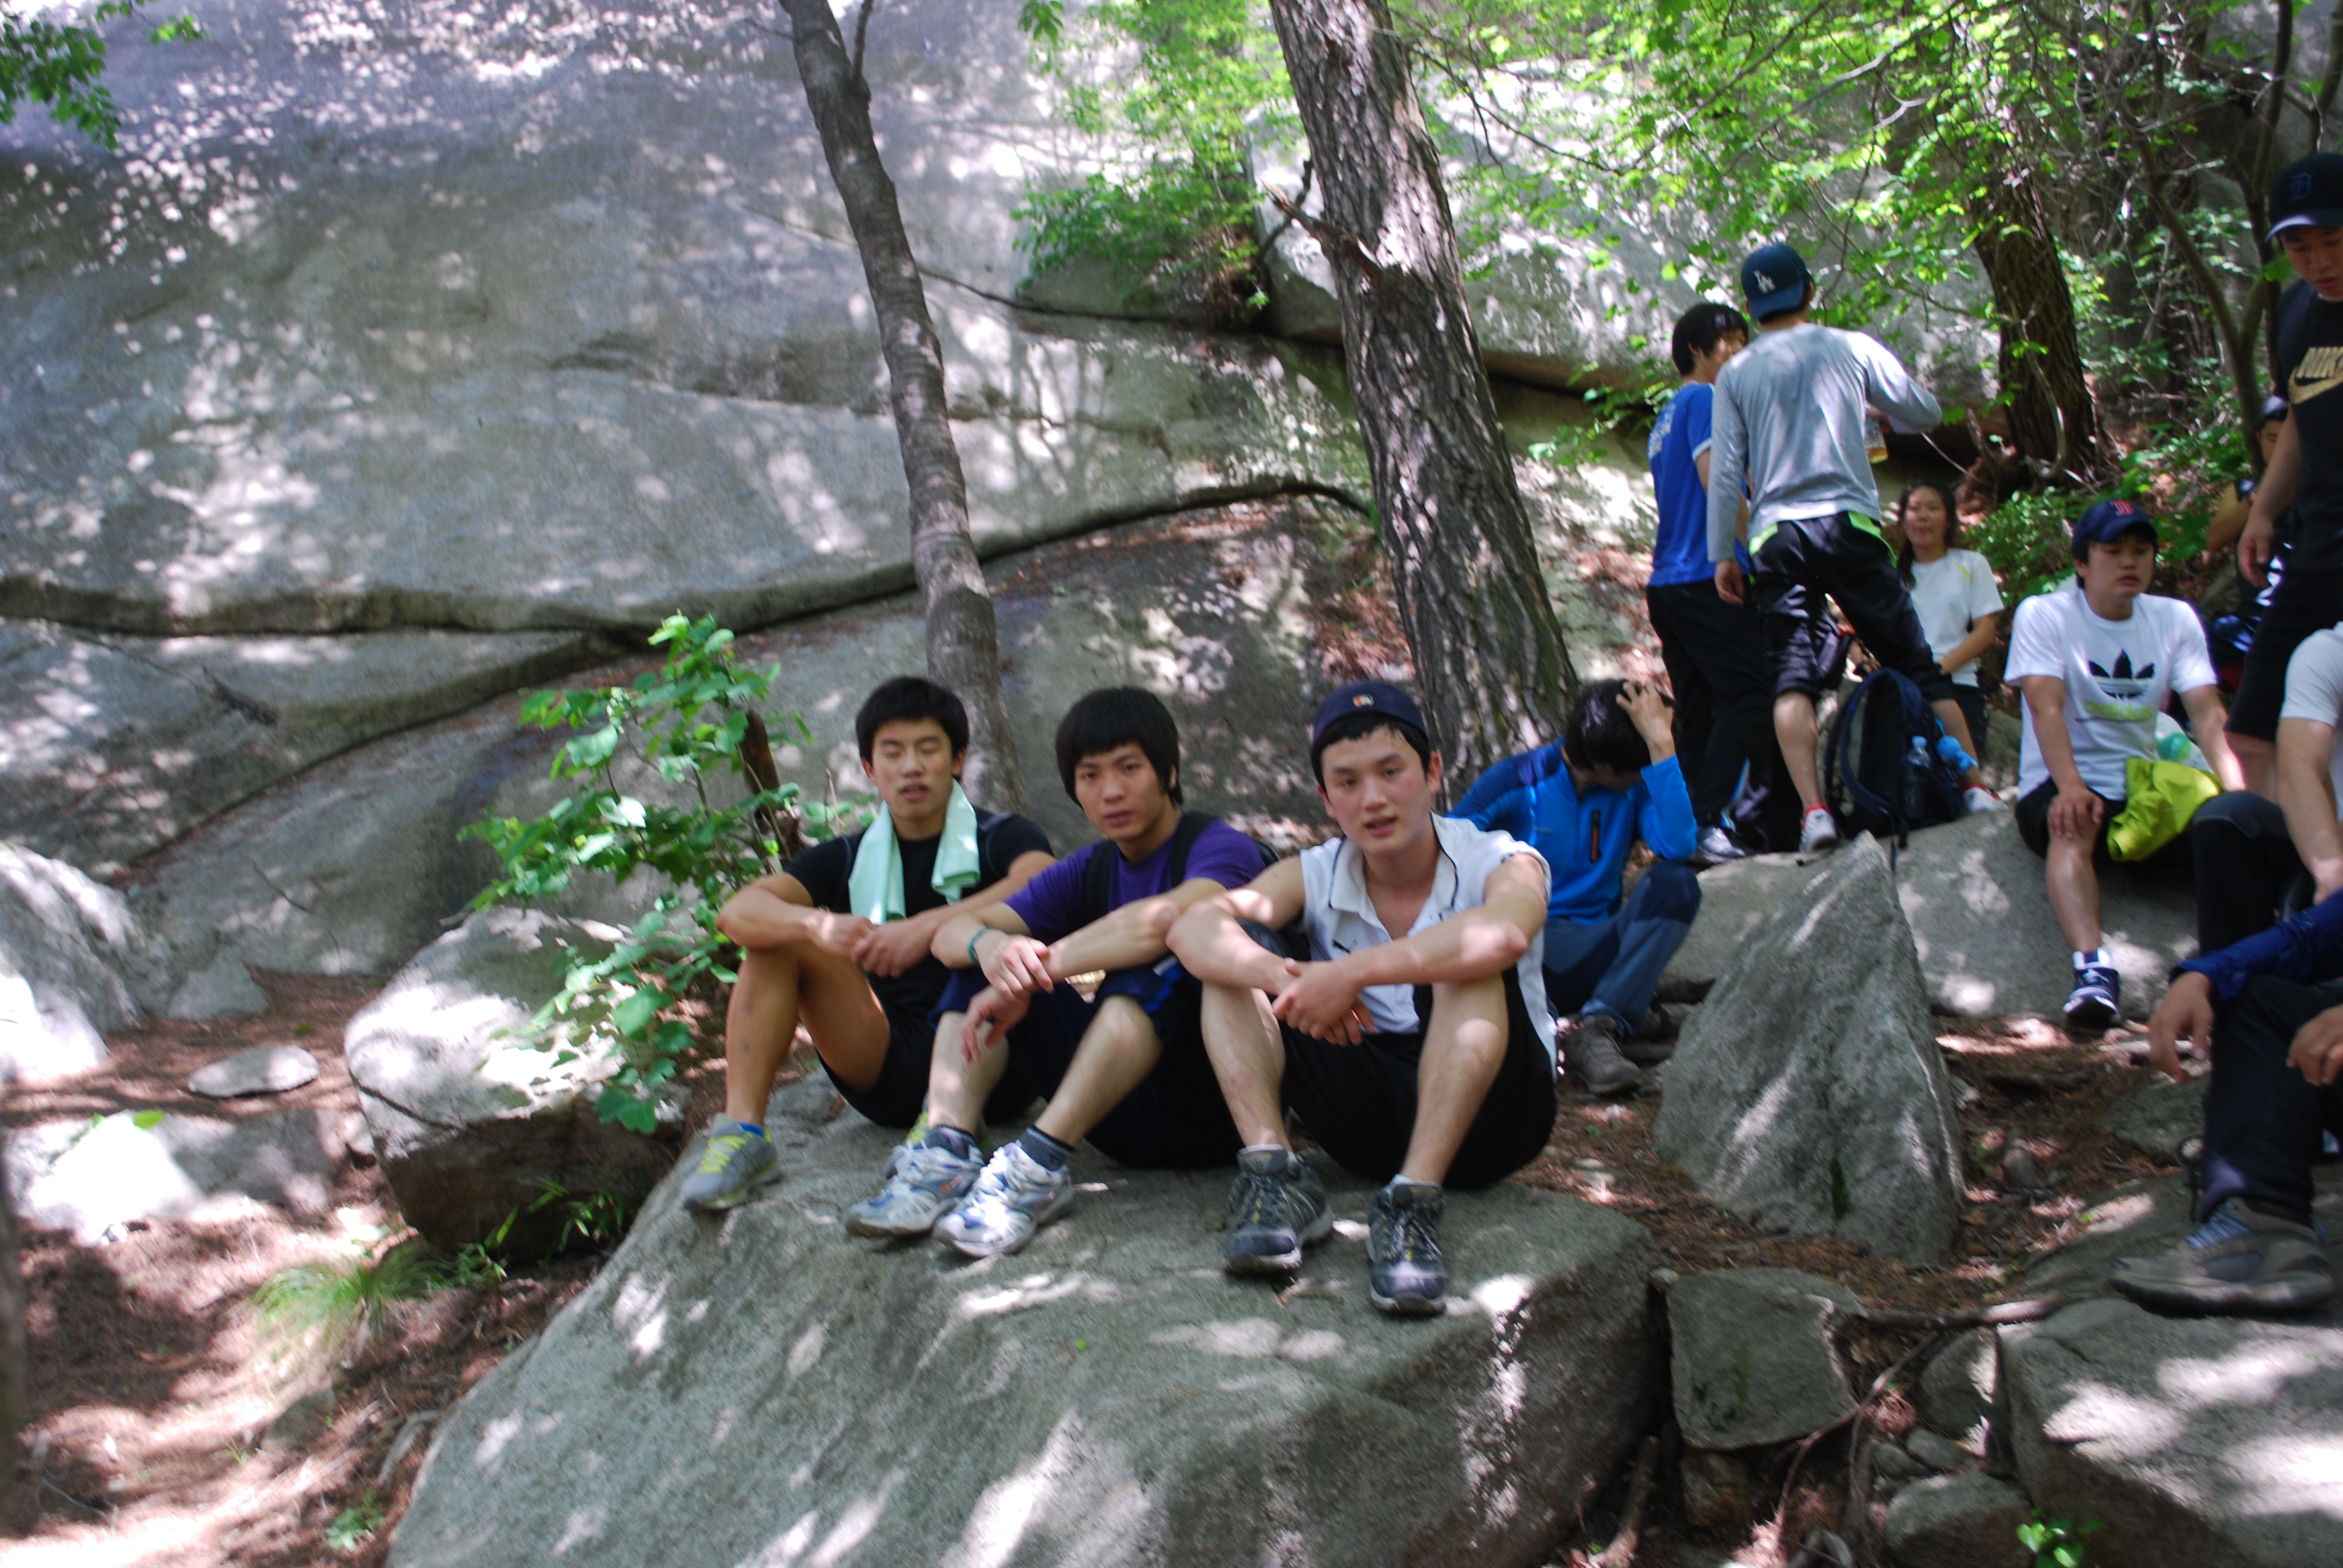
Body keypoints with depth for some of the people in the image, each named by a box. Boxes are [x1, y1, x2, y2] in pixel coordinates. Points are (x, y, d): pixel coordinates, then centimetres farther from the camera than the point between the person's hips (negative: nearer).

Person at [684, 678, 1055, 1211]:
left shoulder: (1002, 840, 6)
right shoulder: (847, 861, 13)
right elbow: (736, 913, -4)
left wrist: (930, 925, -32)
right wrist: (817, 925, -26)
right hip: (889, 1075, 3)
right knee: (776, 933, -7)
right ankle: (741, 1135, -18)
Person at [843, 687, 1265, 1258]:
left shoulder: (1221, 847, -8)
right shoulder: (1087, 872, 12)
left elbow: (1163, 919, -33)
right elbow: (951, 934, 1)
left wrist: (1035, 971, -25)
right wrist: (989, 944, -24)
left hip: (1213, 1109, -6)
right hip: (1125, 1120, 6)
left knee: (1157, 966, -33)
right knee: (984, 959, -2)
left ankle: (1038, 1165, -36)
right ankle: (946, 1152, -22)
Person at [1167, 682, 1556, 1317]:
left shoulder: (1499, 861, -10)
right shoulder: (1315, 876, 0)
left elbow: (1506, 931, -37)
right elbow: (1192, 930, -18)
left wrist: (1351, 972, -38)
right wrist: (1288, 976, -37)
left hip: (1485, 1115, -3)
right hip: (1368, 1111, 3)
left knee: (1471, 961, -31)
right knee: (1236, 954, -10)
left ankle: (1414, 1201, -36)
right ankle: (1273, 1172, -25)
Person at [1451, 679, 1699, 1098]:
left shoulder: (1636, 786, 0)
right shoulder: (1517, 783, -6)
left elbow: (1678, 846, -21)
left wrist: (1661, 743, -22)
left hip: (1587, 961, 3)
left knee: (1676, 884, -23)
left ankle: (1596, 1030, -26)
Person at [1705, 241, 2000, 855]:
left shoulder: (1736, 374, 10)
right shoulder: (1850, 348, 9)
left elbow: (1726, 471, 4)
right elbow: (1923, 412, 16)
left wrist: (1721, 553, 9)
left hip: (1775, 535, 0)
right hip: (1848, 525, 0)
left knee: (1792, 676, -7)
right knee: (1915, 664, 5)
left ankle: (1813, 809, -22)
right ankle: (1975, 785, 3)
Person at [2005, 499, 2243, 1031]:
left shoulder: (2175, 619, 9)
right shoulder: (2043, 614, -2)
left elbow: (2208, 712, -4)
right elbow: (2047, 707, -17)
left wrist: (2237, 789, -22)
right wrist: (2070, 786, -35)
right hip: (2059, 784, -4)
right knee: (2073, 823, -37)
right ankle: (2093, 968, -54)